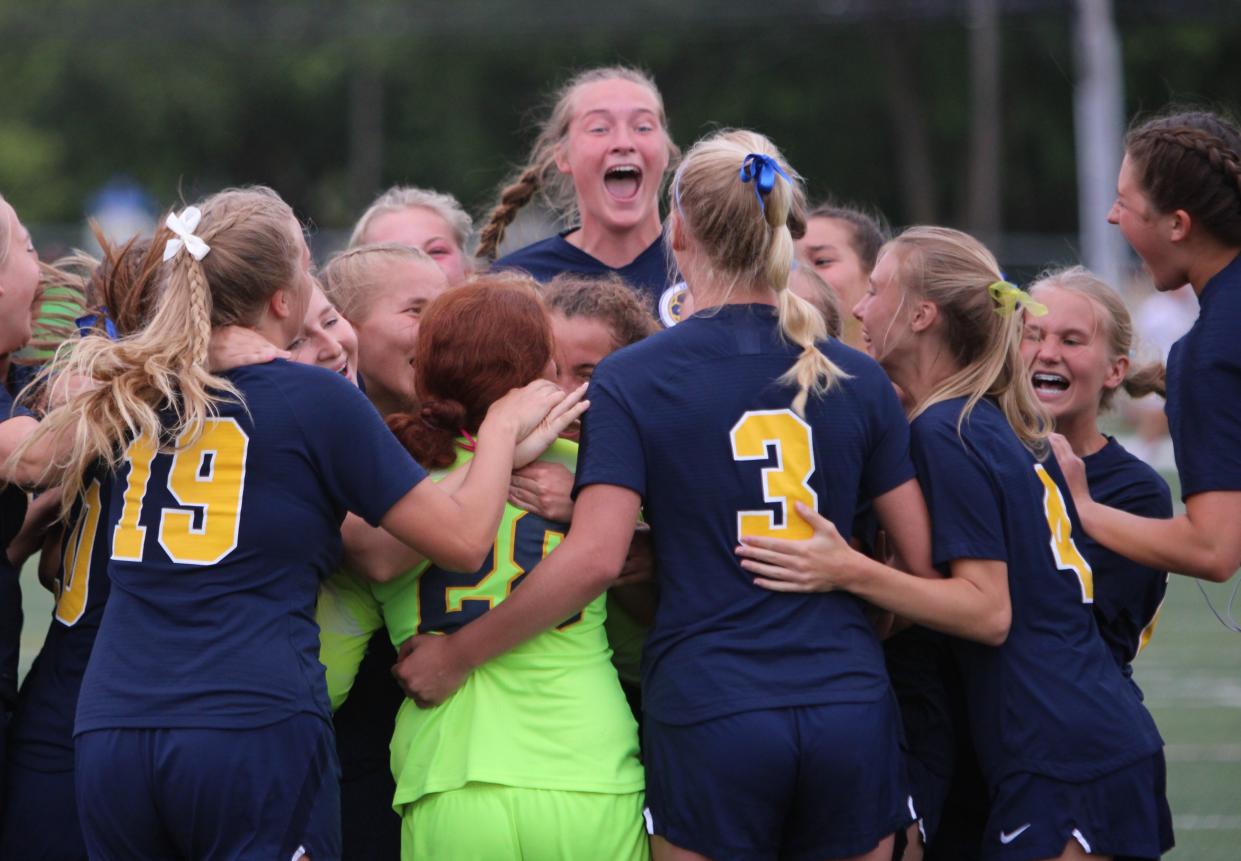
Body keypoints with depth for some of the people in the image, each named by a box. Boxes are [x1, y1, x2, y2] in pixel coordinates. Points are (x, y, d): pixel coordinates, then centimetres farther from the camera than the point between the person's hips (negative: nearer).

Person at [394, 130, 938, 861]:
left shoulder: (633, 378, -3)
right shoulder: (858, 378, 7)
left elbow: (594, 560, -12)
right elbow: (923, 560, 8)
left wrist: (455, 655, -3)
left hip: (711, 716, -2)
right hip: (850, 709, 3)